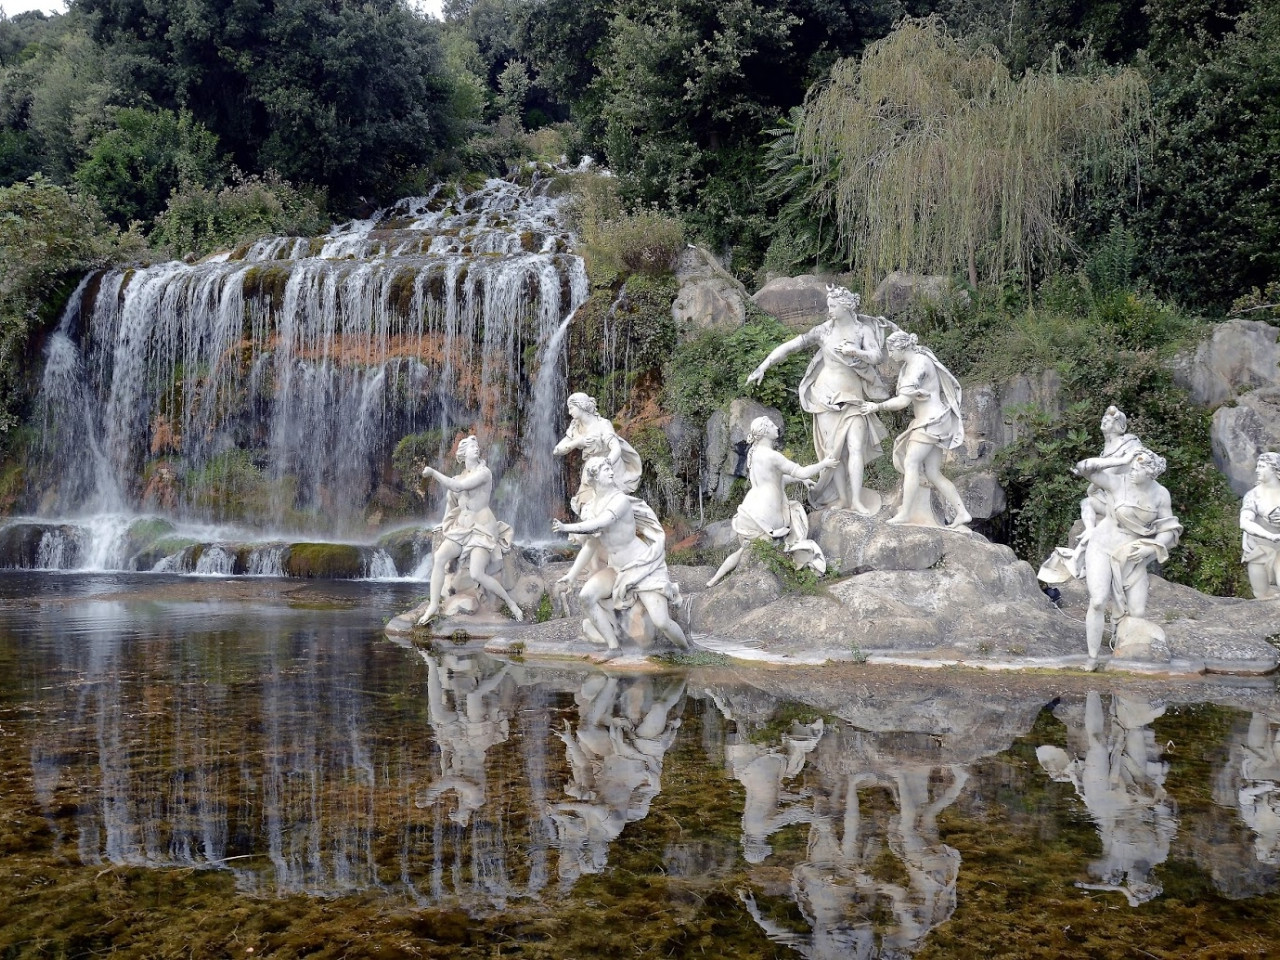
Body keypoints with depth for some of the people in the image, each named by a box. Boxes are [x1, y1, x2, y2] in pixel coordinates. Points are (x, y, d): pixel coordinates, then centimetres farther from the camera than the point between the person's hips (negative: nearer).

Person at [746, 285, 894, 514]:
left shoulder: (863, 330, 0)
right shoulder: (824, 330, -3)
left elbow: (876, 356, -12)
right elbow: (789, 346, -6)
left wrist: (856, 352, -32)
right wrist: (762, 368, -12)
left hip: (853, 398, 1)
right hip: (828, 397, -1)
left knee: (856, 447, -9)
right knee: (834, 449, -1)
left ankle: (857, 500, -5)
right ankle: (842, 498, 6)